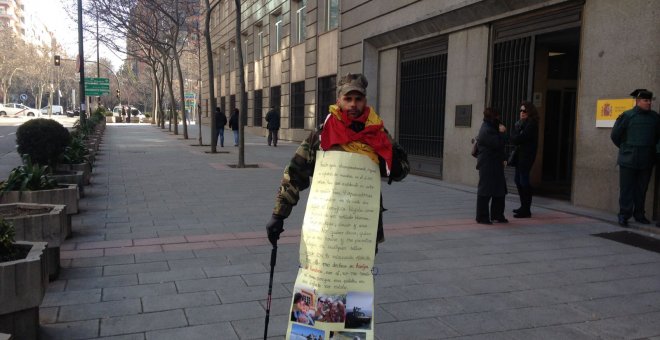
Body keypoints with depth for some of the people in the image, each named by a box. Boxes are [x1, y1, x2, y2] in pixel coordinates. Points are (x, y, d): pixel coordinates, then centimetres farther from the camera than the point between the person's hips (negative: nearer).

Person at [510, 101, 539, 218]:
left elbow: (518, 138, -17)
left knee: (524, 180, -9)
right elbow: (514, 139, 13)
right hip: (520, 154, 10)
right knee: (518, 179, 13)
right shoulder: (522, 123, 16)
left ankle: (526, 210, -4)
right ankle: (524, 206, 24)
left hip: (526, 155, -10)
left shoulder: (531, 124, -12)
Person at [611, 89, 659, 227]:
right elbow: (615, 135, 2)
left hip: (646, 160, 4)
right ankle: (624, 215, 5)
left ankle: (639, 214, 20)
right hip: (628, 160, -4)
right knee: (626, 189, -1)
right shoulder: (627, 116, -5)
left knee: (642, 189, 10)